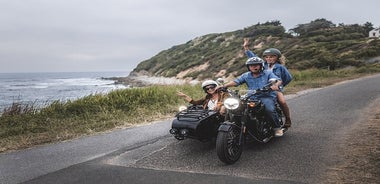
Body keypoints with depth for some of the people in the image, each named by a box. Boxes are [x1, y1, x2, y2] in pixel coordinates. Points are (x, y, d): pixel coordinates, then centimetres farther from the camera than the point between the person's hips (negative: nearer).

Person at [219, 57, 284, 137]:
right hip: (253, 98, 3)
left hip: (267, 96, -3)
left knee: (269, 110, -31)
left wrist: (275, 85, -30)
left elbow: (278, 80, -4)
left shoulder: (267, 73, 7)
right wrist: (224, 86, -13)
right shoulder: (246, 76, 14)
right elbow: (235, 81, 4)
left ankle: (277, 127, -8)